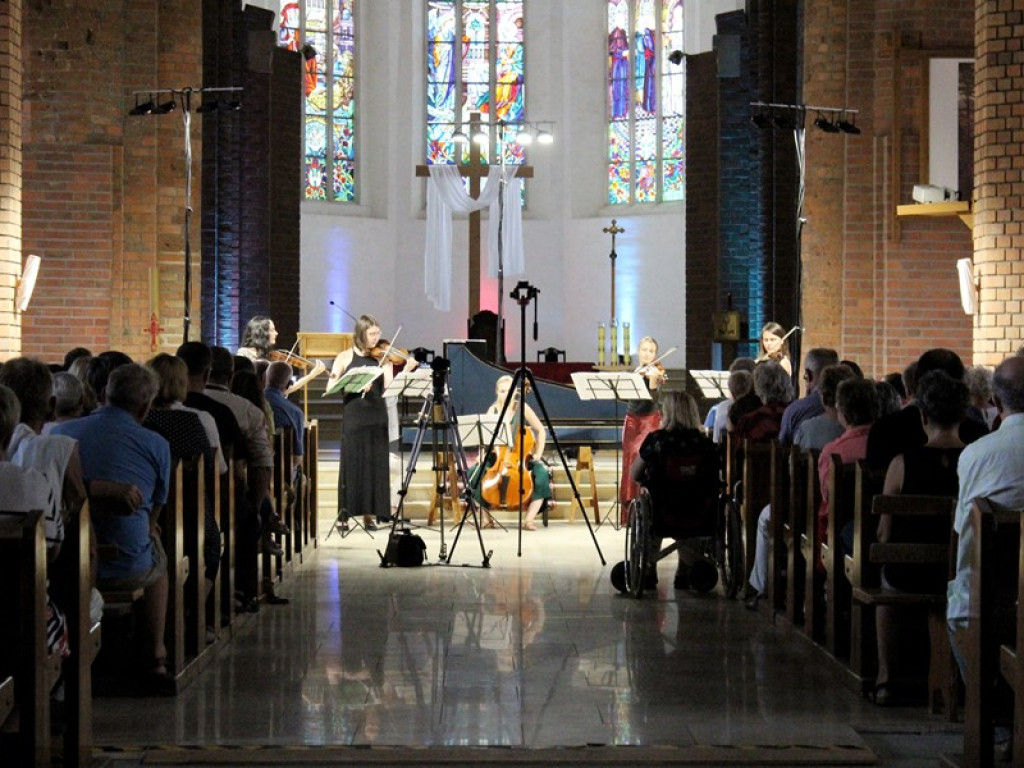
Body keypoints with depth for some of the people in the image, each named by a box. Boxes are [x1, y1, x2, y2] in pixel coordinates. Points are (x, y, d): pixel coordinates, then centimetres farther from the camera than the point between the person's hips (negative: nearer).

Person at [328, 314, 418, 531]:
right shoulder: (345, 357, 4)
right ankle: (344, 513, 5)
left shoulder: (383, 358, 8)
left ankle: (370, 513, 9)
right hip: (353, 416, -2)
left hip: (377, 417, 2)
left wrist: (406, 371, -18)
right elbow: (331, 387, -4)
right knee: (350, 463, -1)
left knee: (376, 464, 2)